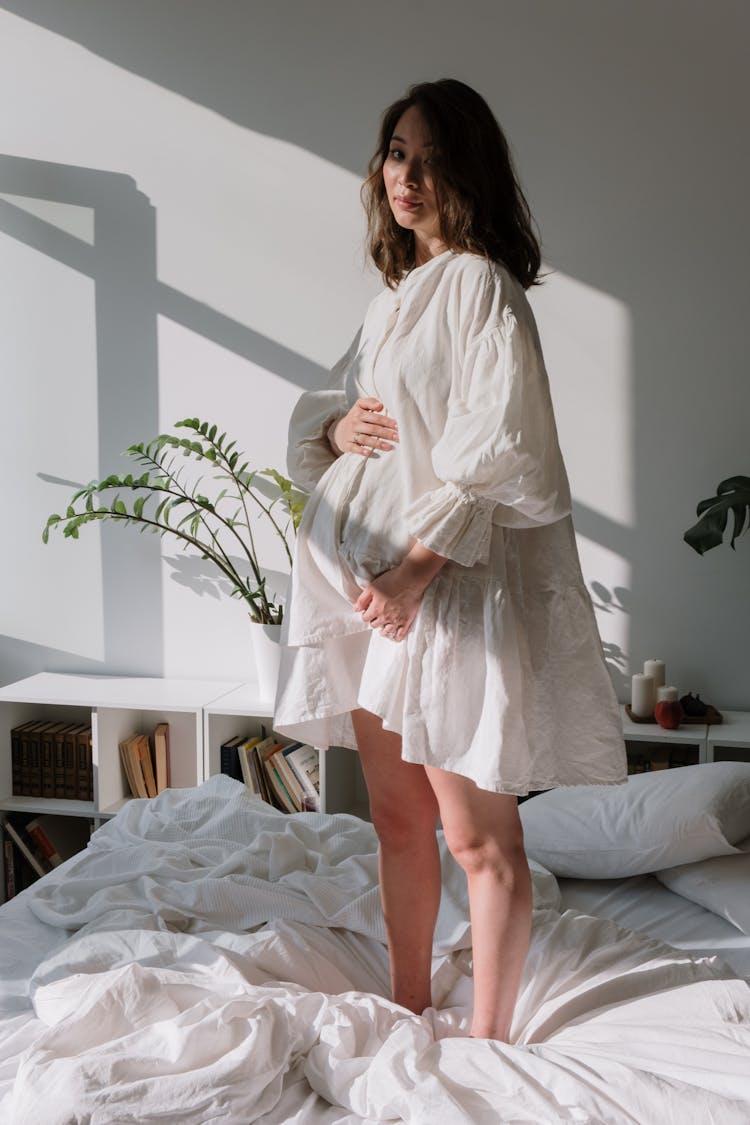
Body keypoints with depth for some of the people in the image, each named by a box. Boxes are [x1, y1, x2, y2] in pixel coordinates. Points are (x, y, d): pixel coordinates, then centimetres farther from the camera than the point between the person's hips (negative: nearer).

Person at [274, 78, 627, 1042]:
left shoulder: (482, 284, -7)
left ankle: (487, 1045, 12)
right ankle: (409, 1016, 29)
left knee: (477, 836, -1)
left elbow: (494, 453, -17)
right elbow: (312, 413, 23)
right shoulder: (393, 299, 17)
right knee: (397, 819, 15)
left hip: (449, 589, -8)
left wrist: (416, 567, -21)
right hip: (371, 588, 9)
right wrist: (336, 427, 0)